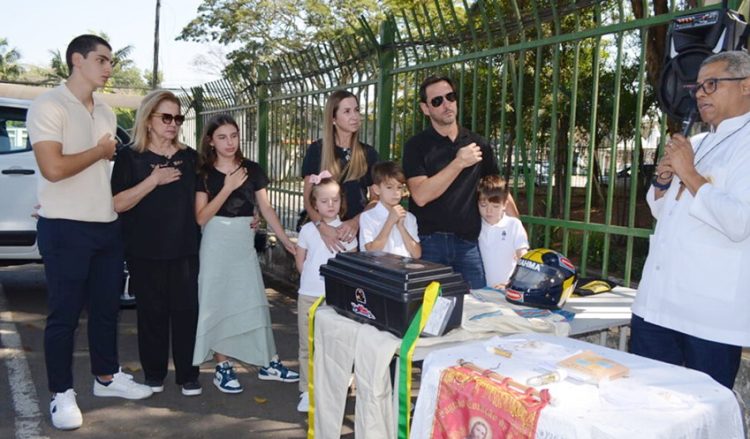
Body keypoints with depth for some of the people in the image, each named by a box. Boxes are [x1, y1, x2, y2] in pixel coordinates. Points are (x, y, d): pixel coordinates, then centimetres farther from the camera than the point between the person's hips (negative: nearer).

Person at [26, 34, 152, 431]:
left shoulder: (105, 112, 14)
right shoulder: (48, 106, -11)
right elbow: (53, 168, -22)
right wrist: (99, 150, -9)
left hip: (107, 226, 7)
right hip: (65, 229, -7)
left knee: (107, 307, 15)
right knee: (65, 313, 3)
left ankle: (106, 377, 30)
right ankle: (61, 394, 16)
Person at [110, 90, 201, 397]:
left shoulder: (190, 157, 9)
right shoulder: (130, 157, 0)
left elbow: (198, 198, 18)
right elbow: (117, 204, -10)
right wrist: (155, 180, -16)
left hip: (184, 248, 2)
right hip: (145, 250, -2)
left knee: (186, 310, 2)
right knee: (152, 312, 5)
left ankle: (188, 376, 13)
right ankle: (154, 374, 20)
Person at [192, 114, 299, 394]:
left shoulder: (252, 170, 3)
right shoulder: (204, 174, -3)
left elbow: (266, 208, 5)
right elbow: (201, 217, -9)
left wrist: (286, 240, -1)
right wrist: (228, 187, -16)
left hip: (245, 243, 2)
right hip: (216, 244, -2)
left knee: (254, 301, 6)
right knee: (218, 303, 2)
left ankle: (268, 363, 16)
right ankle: (223, 367, 13)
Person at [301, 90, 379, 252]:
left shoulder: (368, 153, 5)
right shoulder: (316, 150, 0)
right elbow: (308, 197, -4)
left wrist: (356, 221, -15)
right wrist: (322, 226, -21)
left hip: (357, 231, 1)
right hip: (325, 231, -1)